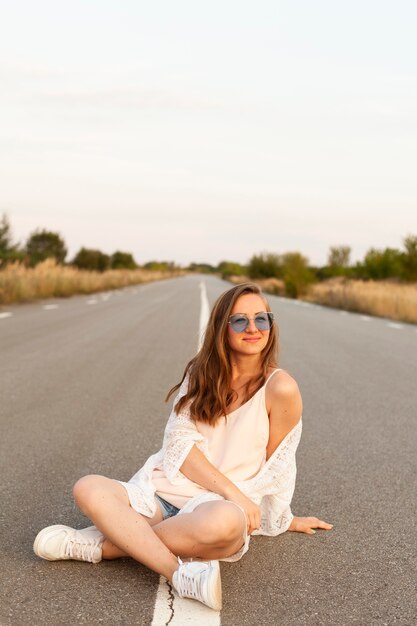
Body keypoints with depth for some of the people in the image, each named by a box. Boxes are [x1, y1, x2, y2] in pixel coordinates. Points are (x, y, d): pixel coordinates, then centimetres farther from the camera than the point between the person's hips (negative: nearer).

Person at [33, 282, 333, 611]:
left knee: (225, 522, -41)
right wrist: (234, 493, -16)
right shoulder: (202, 373, 5)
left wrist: (282, 520, 14)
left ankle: (101, 543, -22)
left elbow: (276, 469, 3)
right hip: (162, 492, 4)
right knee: (89, 488, -23)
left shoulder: (279, 388, -8)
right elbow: (179, 443, -4)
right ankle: (180, 574, -32)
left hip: (219, 508, -3)